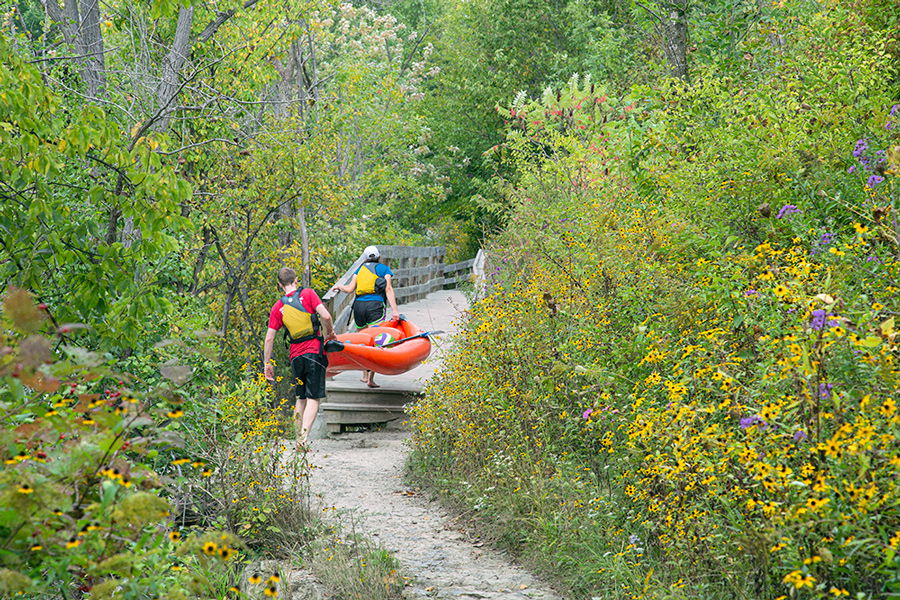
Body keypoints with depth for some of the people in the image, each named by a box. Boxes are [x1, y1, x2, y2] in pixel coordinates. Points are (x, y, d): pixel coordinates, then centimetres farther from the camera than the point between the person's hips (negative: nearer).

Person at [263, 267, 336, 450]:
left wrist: (267, 362, 14)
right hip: (313, 352, -3)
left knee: (301, 397, 18)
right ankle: (303, 438, -16)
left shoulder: (278, 307, 7)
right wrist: (330, 332, 7)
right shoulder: (307, 294, -1)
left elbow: (269, 338, 6)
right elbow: (326, 316, -12)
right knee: (313, 398, -3)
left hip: (295, 356, 3)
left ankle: (298, 436, 16)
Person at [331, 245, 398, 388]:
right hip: (375, 306, -3)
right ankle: (370, 378, -22)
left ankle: (365, 375, 20)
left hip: (359, 305, 3)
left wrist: (339, 286, 33)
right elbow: (388, 289, -1)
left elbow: (349, 289, 11)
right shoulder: (384, 269, 13)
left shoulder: (360, 269, 19)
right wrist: (394, 309, -9)